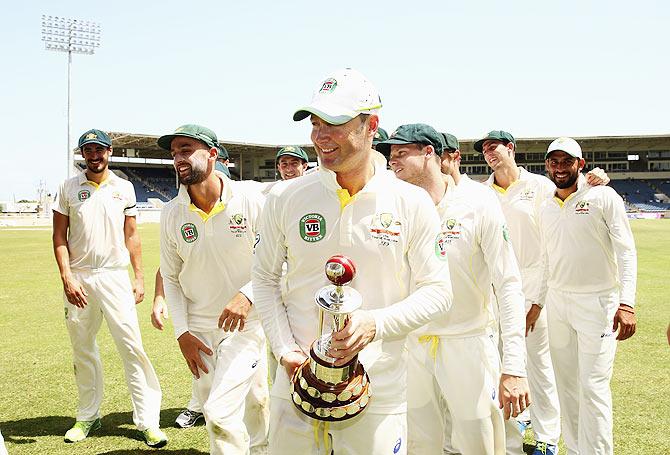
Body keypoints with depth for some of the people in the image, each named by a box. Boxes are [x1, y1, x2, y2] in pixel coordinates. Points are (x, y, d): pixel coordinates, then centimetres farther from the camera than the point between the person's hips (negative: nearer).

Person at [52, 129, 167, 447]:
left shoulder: (124, 188, 7)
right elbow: (59, 237, 3)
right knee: (82, 350, 9)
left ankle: (147, 420, -4)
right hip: (79, 278, 1)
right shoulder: (68, 188, 4)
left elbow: (131, 236, 9)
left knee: (131, 346, -7)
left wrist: (139, 277, 2)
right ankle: (88, 417, 23)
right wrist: (67, 278, -9)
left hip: (115, 275, 0)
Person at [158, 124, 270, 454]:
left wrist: (247, 295, -23)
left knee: (221, 412, -16)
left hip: (245, 324, -4)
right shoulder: (171, 214, -1)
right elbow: (171, 276, 9)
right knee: (211, 412, 14)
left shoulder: (252, 198, -12)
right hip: (199, 330, 5)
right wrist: (182, 332, 0)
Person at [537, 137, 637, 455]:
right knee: (566, 384, 10)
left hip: (596, 302, -5)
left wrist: (626, 302, -21)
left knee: (593, 387, -8)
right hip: (557, 302, 6)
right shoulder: (546, 209, 11)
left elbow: (626, 251, -11)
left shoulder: (604, 197, -6)